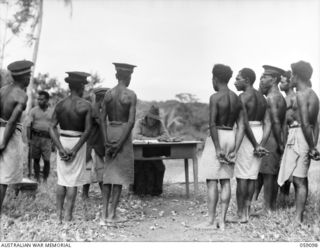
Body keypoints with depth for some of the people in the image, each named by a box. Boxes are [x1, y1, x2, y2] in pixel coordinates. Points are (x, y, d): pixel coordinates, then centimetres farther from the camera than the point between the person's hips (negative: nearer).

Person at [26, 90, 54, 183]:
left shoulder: (52, 112, 7)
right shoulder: (33, 111, 4)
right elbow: (28, 126, 1)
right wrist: (29, 139, -6)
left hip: (47, 138, 0)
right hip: (35, 137, 0)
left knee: (47, 160, -4)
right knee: (36, 159, 4)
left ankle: (45, 180, 7)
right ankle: (37, 179, 14)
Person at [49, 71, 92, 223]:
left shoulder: (60, 105, 1)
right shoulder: (85, 105, -9)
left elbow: (52, 128, -6)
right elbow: (87, 130, -16)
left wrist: (61, 149, -10)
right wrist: (75, 150, -13)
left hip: (62, 142, 4)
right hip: (77, 142, -4)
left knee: (62, 179, 14)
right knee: (73, 181, 2)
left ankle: (59, 214, 13)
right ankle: (68, 216, 2)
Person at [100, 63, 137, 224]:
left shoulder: (108, 94, 5)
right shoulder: (131, 95, -7)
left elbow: (103, 118, 0)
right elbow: (131, 121, -15)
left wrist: (106, 142, -3)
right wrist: (120, 143, -13)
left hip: (109, 132, 4)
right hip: (124, 133, -4)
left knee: (108, 173, 10)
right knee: (120, 174, 4)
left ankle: (104, 214, 6)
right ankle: (112, 214, 5)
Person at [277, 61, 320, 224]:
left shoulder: (301, 95, -12)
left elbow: (305, 124, -18)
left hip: (299, 136, -9)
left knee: (298, 180, -8)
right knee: (302, 179, 12)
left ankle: (298, 219, -6)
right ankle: (299, 216, 17)